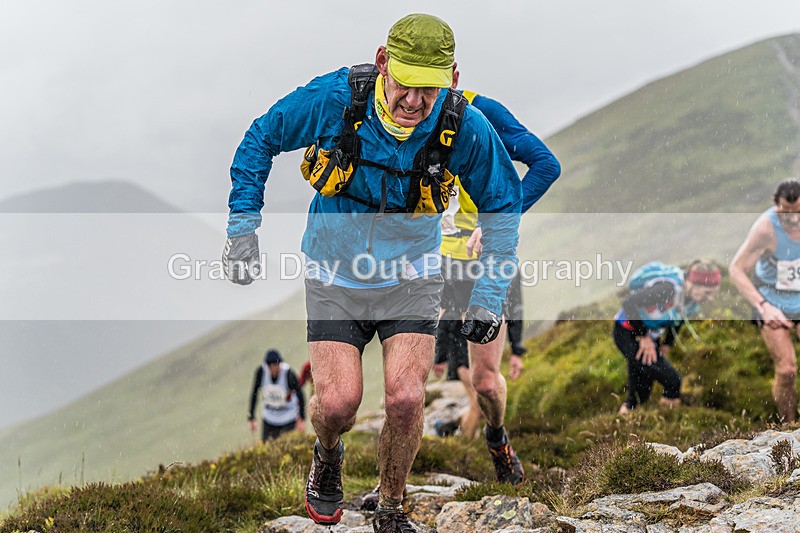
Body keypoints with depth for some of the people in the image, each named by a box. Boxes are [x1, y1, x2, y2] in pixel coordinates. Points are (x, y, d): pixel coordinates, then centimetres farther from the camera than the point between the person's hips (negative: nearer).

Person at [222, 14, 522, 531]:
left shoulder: (464, 127, -19)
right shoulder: (332, 99, -22)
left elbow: (504, 205, -1)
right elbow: (260, 140, -3)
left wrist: (491, 295, -4)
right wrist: (243, 228, -5)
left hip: (410, 279, 0)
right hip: (335, 279, 0)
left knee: (405, 397, -17)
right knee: (337, 403, -14)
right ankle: (328, 456, 24)